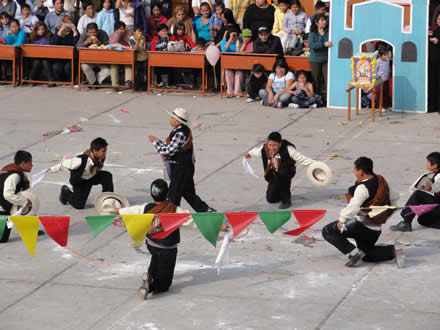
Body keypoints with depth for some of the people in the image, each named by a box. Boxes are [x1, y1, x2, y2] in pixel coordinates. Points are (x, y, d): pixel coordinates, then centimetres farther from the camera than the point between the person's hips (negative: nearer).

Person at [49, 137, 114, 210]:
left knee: (107, 176, -21)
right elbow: (66, 164, -23)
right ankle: (65, 192, 26)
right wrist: (52, 169, -8)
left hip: (93, 177, 5)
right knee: (79, 205, -3)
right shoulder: (81, 160, -41)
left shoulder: (102, 158, -25)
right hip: (79, 181, -5)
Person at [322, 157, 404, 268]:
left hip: (362, 225, -9)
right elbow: (392, 198, 20)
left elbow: (354, 206, -33)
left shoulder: (363, 187, -19)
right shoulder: (381, 181, 7)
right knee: (367, 255, 28)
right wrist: (384, 216, 28)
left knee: (327, 231, -4)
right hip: (376, 229, 9)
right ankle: (393, 250, 5)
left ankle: (353, 253, -11)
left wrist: (342, 219, -23)